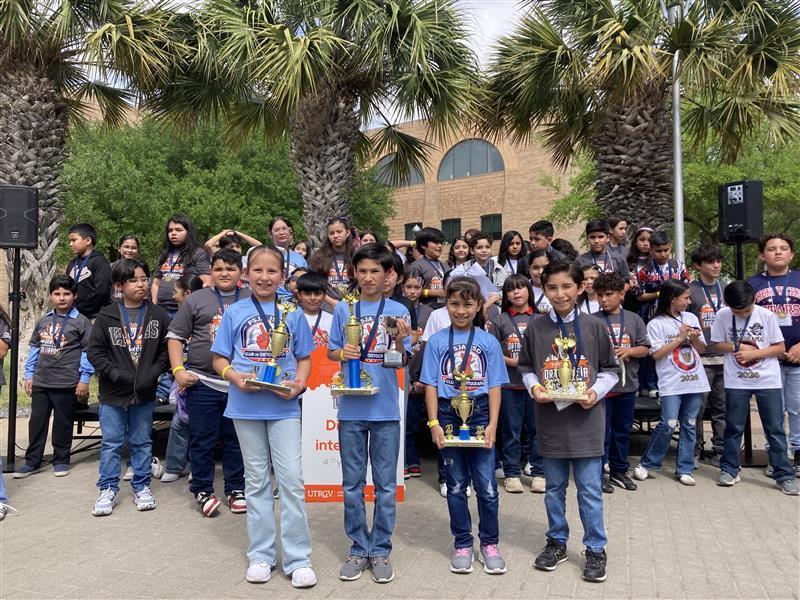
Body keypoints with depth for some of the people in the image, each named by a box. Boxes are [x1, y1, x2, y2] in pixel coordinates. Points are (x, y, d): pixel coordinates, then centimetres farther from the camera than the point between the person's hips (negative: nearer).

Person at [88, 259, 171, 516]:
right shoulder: (107, 316, -2)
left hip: (145, 392, 1)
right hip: (113, 392, -1)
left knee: (142, 442, 11)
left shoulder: (158, 315, 1)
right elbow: (95, 350, -2)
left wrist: (153, 372, -13)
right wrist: (115, 373, -13)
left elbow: (167, 348, 0)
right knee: (111, 442, 7)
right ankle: (108, 489, 19)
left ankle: (142, 486, 23)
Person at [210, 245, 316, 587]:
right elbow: (219, 359, 5)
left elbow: (304, 358, 7)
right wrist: (235, 377, -15)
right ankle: (261, 555, 22)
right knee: (257, 481, 11)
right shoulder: (235, 313, 4)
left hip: (284, 406, -1)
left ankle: (297, 559, 8)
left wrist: (299, 384, -12)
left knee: (292, 480, -3)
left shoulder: (293, 314, 4)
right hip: (247, 405, 1)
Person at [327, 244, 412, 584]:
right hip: (351, 407, 1)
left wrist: (401, 341, -20)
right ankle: (359, 549, 23)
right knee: (352, 484, 10)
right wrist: (342, 353, -14)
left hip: (385, 408, -1)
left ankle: (381, 550, 20)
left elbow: (402, 361, 0)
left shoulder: (397, 311, 1)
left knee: (385, 485, 6)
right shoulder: (343, 310, 3)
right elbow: (331, 352, 7)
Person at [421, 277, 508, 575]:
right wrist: (434, 423, -7)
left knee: (487, 484, 1)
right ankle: (462, 544, 24)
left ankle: (489, 543, 20)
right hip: (448, 415, 0)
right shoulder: (436, 342, 2)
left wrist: (492, 425, -6)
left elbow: (494, 386, 2)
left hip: (480, 414, 0)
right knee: (456, 484, 10)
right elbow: (431, 385, 1)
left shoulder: (489, 342, 3)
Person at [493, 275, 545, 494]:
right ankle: (511, 474, 17)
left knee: (538, 429, 6)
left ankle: (539, 473, 18)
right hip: (510, 383, 0)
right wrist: (513, 362, -12)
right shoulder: (501, 321, 4)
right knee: (511, 431, 7)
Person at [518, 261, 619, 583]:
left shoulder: (593, 326, -2)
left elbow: (611, 369, 4)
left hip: (586, 418, -2)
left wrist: (596, 392, -12)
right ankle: (557, 541, 31)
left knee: (590, 489, 5)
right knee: (554, 487, 15)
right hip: (550, 419, 2)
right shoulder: (535, 328, 0)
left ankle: (596, 549, 20)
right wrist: (534, 387, -10)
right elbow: (526, 367, 9)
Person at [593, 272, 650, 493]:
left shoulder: (633, 319, 5)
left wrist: (629, 351, -12)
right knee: (602, 431, 3)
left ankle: (619, 471, 29)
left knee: (623, 430, 15)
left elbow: (644, 349, 6)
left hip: (627, 384, 4)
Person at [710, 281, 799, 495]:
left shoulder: (767, 316, -8)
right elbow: (717, 344, 4)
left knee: (775, 429, 3)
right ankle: (729, 469, 23)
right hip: (736, 381, 1)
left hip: (767, 380, -1)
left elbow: (780, 348, -4)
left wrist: (754, 353, -16)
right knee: (734, 427, 9)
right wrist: (737, 347, -14)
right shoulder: (723, 316, -6)